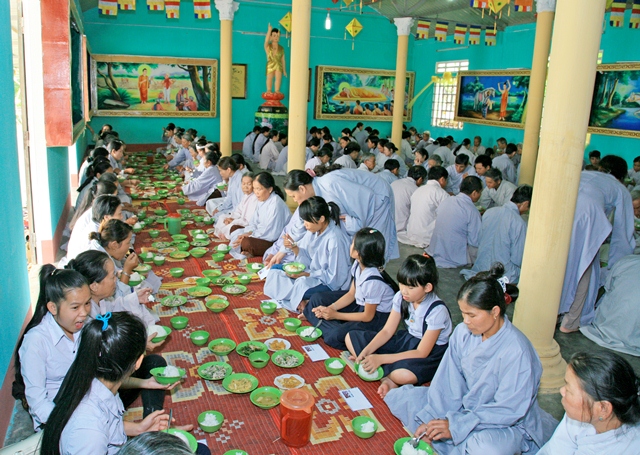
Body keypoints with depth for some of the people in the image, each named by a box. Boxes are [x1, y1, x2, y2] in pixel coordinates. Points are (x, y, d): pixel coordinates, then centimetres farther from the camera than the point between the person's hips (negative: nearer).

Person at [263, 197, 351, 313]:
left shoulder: (335, 239, -24)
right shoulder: (313, 231, 0)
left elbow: (334, 276, -20)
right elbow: (307, 262, 6)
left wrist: (305, 274, -20)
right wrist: (295, 248, -12)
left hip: (331, 284, -9)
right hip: (312, 275, 9)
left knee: (302, 283, -37)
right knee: (274, 273, 0)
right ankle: (300, 302, -13)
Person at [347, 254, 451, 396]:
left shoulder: (437, 310, -26)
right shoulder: (401, 297, -9)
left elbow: (422, 352, -25)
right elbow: (387, 331, -4)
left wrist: (381, 358, -30)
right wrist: (366, 351, -22)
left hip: (431, 352, -7)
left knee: (403, 375, -43)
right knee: (351, 338, -5)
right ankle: (387, 378, -19)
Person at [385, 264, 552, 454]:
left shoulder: (516, 352, -27)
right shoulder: (463, 332, -10)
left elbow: (507, 411, -24)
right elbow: (446, 382, -6)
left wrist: (455, 425, -26)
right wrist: (430, 418, -14)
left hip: (507, 424, -5)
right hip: (464, 406, 6)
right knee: (400, 396, -2)